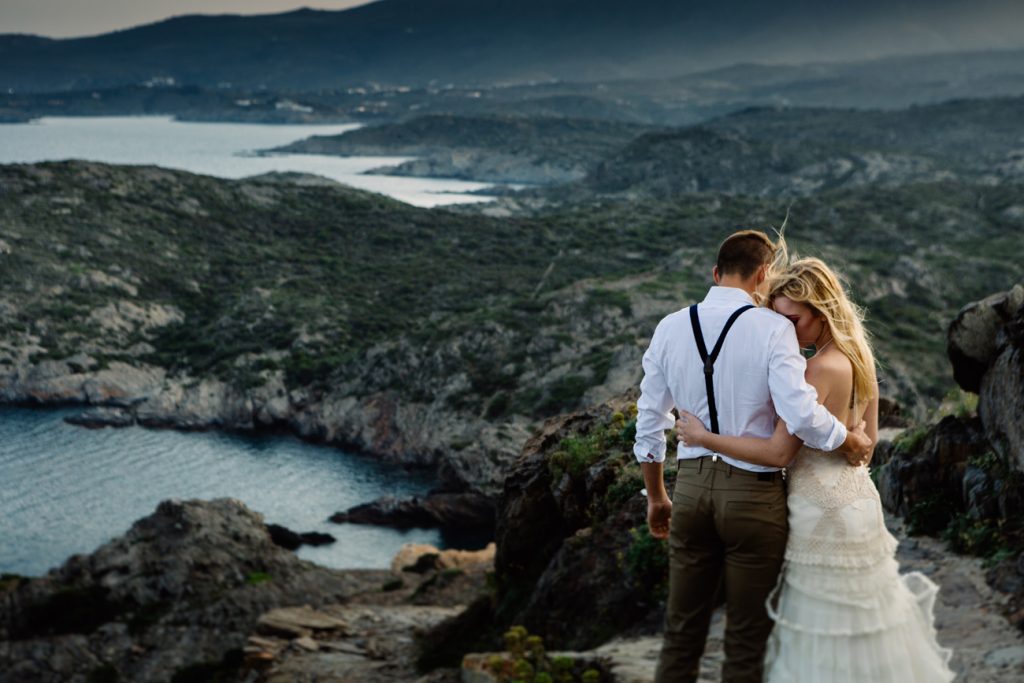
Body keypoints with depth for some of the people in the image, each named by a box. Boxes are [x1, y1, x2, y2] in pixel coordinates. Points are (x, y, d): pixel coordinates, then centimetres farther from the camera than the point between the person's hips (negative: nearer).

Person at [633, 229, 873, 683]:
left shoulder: (670, 328, 2)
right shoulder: (772, 328, -12)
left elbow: (649, 423, 7)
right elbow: (801, 415, -22)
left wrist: (657, 496, 18)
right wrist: (852, 441, -3)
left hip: (691, 485, 4)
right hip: (753, 491, -4)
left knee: (682, 632, 16)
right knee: (746, 639, 10)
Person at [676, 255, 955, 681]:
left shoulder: (821, 369, -23)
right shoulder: (859, 359, 5)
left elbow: (778, 452, -24)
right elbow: (868, 440, 15)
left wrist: (703, 437, -19)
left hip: (825, 510, -9)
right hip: (853, 495, 9)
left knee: (833, 636, 2)